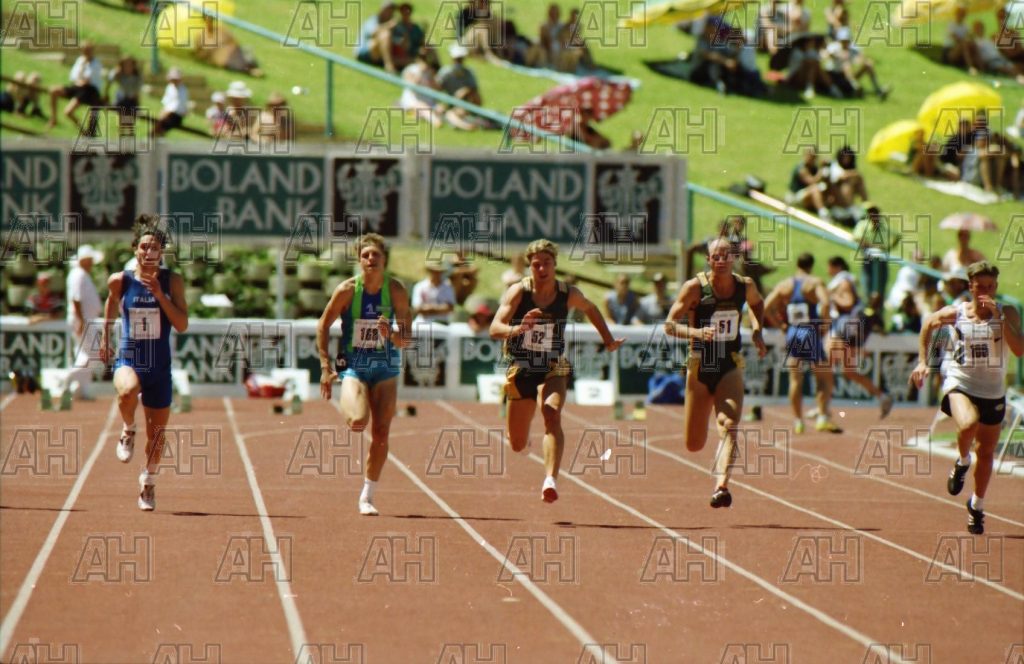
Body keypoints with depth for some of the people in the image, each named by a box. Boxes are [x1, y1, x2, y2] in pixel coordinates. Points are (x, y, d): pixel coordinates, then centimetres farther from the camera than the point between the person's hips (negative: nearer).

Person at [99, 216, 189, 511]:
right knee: (128, 392, -38)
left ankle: (148, 480, 37)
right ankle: (128, 430, -6)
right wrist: (105, 336, 19)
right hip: (128, 359, -1)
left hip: (159, 366, 1)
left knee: (156, 435, 10)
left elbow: (182, 325, -13)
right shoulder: (120, 281, -3)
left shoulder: (172, 281, -5)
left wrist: (159, 294, -20)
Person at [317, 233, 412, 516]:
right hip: (353, 365, -2)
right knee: (358, 421, -26)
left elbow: (406, 339, -4)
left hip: (385, 367, 2)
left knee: (381, 433, -2)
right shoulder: (347, 290, -10)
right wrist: (326, 367, -6)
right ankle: (348, 407, 13)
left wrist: (391, 335, -26)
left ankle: (367, 497, 12)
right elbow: (323, 326, 0)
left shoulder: (396, 290, -6)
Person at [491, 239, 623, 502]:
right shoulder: (518, 292, -14)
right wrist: (517, 329, -46)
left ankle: (550, 481, -42)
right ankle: (525, 439, 50)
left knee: (552, 417, -31)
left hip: (553, 370, 0)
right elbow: (494, 329, -26)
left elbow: (590, 309, 19)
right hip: (521, 370, 0)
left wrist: (609, 340, 21)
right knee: (517, 445, 10)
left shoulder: (569, 294, -6)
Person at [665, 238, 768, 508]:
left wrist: (756, 332, 6)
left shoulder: (745, 286, -1)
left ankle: (721, 487, -33)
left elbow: (757, 304, 23)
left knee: (729, 427, -24)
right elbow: (670, 325, -10)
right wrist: (696, 332, -28)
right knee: (694, 445, 6)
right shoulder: (695, 287, -10)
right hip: (700, 369, -1)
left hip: (730, 369, 1)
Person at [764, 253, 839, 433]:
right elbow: (825, 302, -23)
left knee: (795, 379, 11)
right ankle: (823, 417, -8)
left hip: (792, 335, 4)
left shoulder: (784, 285, 7)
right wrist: (824, 325, -12)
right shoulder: (815, 282, -5)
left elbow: (766, 308, 3)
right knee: (825, 377, 5)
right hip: (812, 333, -4)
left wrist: (781, 324, 10)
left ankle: (797, 420, 12)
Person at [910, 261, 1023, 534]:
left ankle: (977, 505, 35)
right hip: (960, 383, -2)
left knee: (986, 453, 11)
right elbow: (929, 325, 15)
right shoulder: (955, 313, -5)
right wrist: (922, 361, 10)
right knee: (968, 424, -35)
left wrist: (999, 317, -25)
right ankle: (962, 461, -2)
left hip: (993, 391, 2)